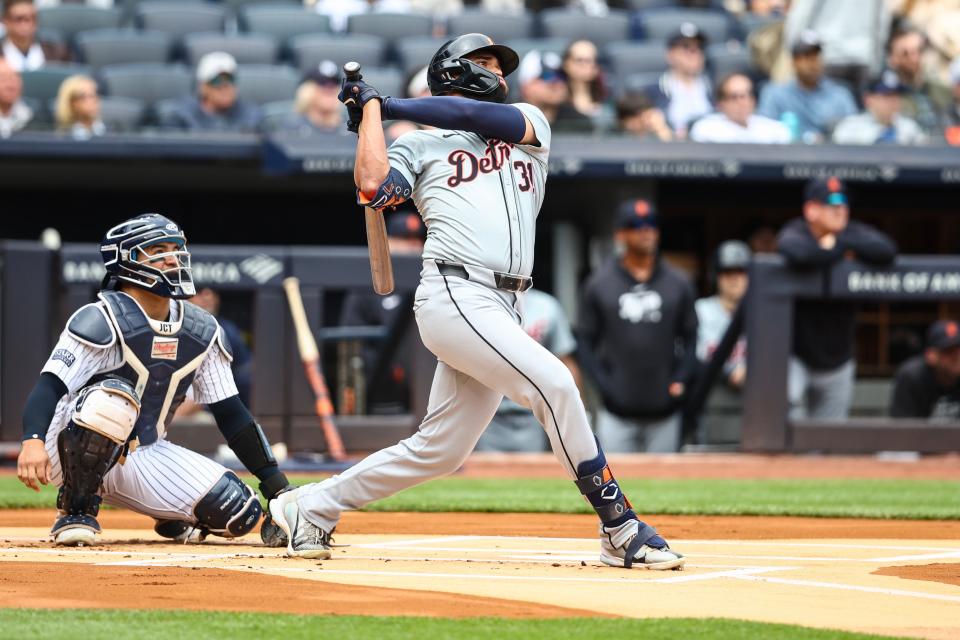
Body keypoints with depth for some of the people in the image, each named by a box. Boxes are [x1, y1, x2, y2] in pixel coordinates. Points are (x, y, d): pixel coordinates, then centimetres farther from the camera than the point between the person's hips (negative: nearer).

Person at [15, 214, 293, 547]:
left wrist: (278, 488, 1)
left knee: (239, 513, -13)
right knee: (115, 398, -39)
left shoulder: (202, 331, 4)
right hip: (75, 454, -5)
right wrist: (32, 440, -47)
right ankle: (76, 511, -18)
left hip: (144, 456, 5)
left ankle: (174, 518, 20)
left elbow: (230, 413, 7)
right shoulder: (102, 320, -16)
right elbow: (51, 383, -27)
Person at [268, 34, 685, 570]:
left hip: (501, 312, 6)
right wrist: (371, 108, 5)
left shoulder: (530, 125, 24)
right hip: (454, 296, -6)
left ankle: (311, 510, 22)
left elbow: (483, 118, 4)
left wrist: (392, 104, 9)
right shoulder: (420, 145, 12)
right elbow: (372, 184, -7)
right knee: (553, 383, -22)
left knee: (438, 450, 8)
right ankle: (620, 529, -20)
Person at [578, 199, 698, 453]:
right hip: (617, 412, -2)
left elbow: (691, 338, 10)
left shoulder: (679, 284, 7)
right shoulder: (599, 284, 3)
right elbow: (586, 342, 4)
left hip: (664, 412, 2)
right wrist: (603, 383, -9)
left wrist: (681, 380, -5)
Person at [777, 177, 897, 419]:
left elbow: (886, 251, -24)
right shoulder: (795, 233, -15)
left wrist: (838, 242, -23)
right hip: (795, 358, -5)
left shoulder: (853, 233, -3)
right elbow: (798, 254, -41)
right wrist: (842, 249, -23)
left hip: (836, 362, 5)